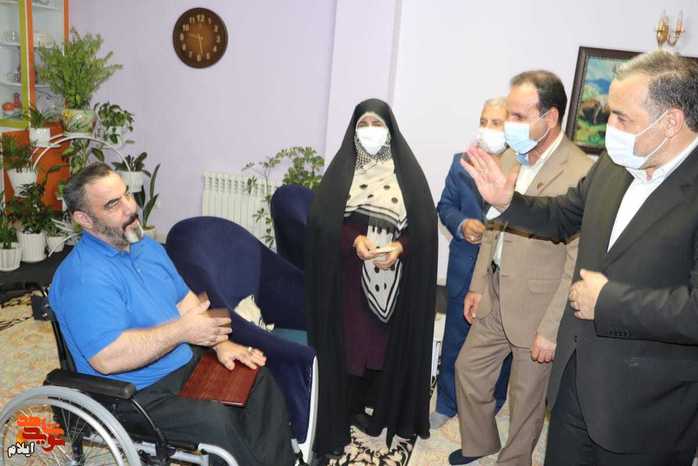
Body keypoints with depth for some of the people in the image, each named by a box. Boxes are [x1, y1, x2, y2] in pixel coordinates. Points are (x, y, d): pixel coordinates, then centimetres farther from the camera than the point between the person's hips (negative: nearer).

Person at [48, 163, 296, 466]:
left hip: (184, 363, 9)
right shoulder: (85, 277, -23)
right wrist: (183, 330, -26)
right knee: (217, 420, -27)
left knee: (258, 379, 0)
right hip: (135, 394, -8)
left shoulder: (146, 246, 7)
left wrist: (221, 342, -1)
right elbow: (106, 358, -31)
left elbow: (185, 301, 12)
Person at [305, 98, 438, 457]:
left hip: (395, 279, 1)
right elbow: (323, 220, -3)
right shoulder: (342, 168, 3)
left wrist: (400, 247, -17)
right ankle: (349, 408, 22)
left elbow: (424, 225, -1)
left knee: (388, 344, 9)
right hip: (350, 276, 0)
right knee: (349, 342, 4)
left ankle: (382, 409, 27)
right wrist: (354, 239, -18)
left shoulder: (407, 169, 3)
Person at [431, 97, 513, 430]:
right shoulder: (462, 162, 4)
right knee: (455, 340, 14)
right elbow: (445, 206, 9)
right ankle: (446, 403, 33)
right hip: (465, 268, 3)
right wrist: (461, 225, -10)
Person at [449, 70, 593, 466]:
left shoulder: (582, 173, -21)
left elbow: (578, 262, -20)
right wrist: (478, 286, 12)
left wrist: (552, 329, -18)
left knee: (527, 396, 13)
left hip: (536, 307, -7)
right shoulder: (508, 159, 3)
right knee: (469, 369, 19)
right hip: (495, 298, 7)